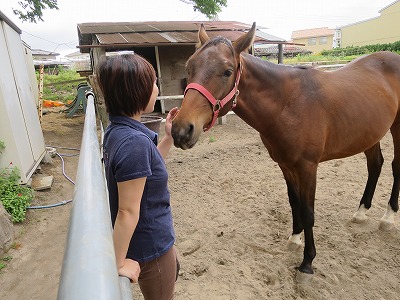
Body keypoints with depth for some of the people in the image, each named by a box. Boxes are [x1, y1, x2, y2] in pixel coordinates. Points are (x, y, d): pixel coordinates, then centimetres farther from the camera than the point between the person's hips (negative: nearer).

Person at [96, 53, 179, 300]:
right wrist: (120, 263, -18)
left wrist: (169, 138, 1)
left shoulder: (117, 130, -4)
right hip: (150, 247, -8)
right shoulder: (135, 142, -33)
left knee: (173, 272, 33)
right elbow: (127, 211, -28)